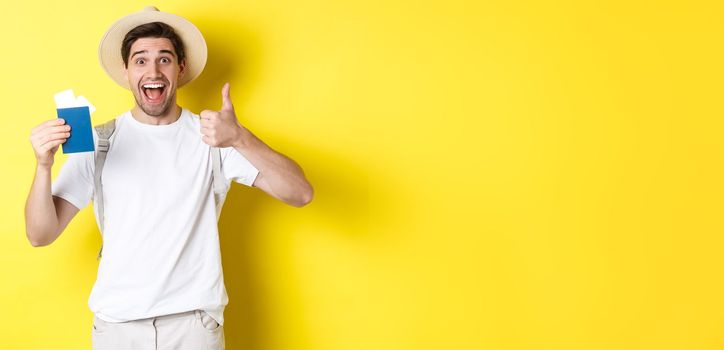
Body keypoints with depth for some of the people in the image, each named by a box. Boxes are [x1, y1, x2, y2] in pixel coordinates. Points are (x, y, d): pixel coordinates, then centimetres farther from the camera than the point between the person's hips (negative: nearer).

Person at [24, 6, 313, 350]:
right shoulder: (98, 143, -1)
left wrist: (240, 138, -30)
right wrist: (43, 165, -22)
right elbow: (40, 235, -3)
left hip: (195, 322, -1)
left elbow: (300, 193, -14)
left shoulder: (214, 136, -4)